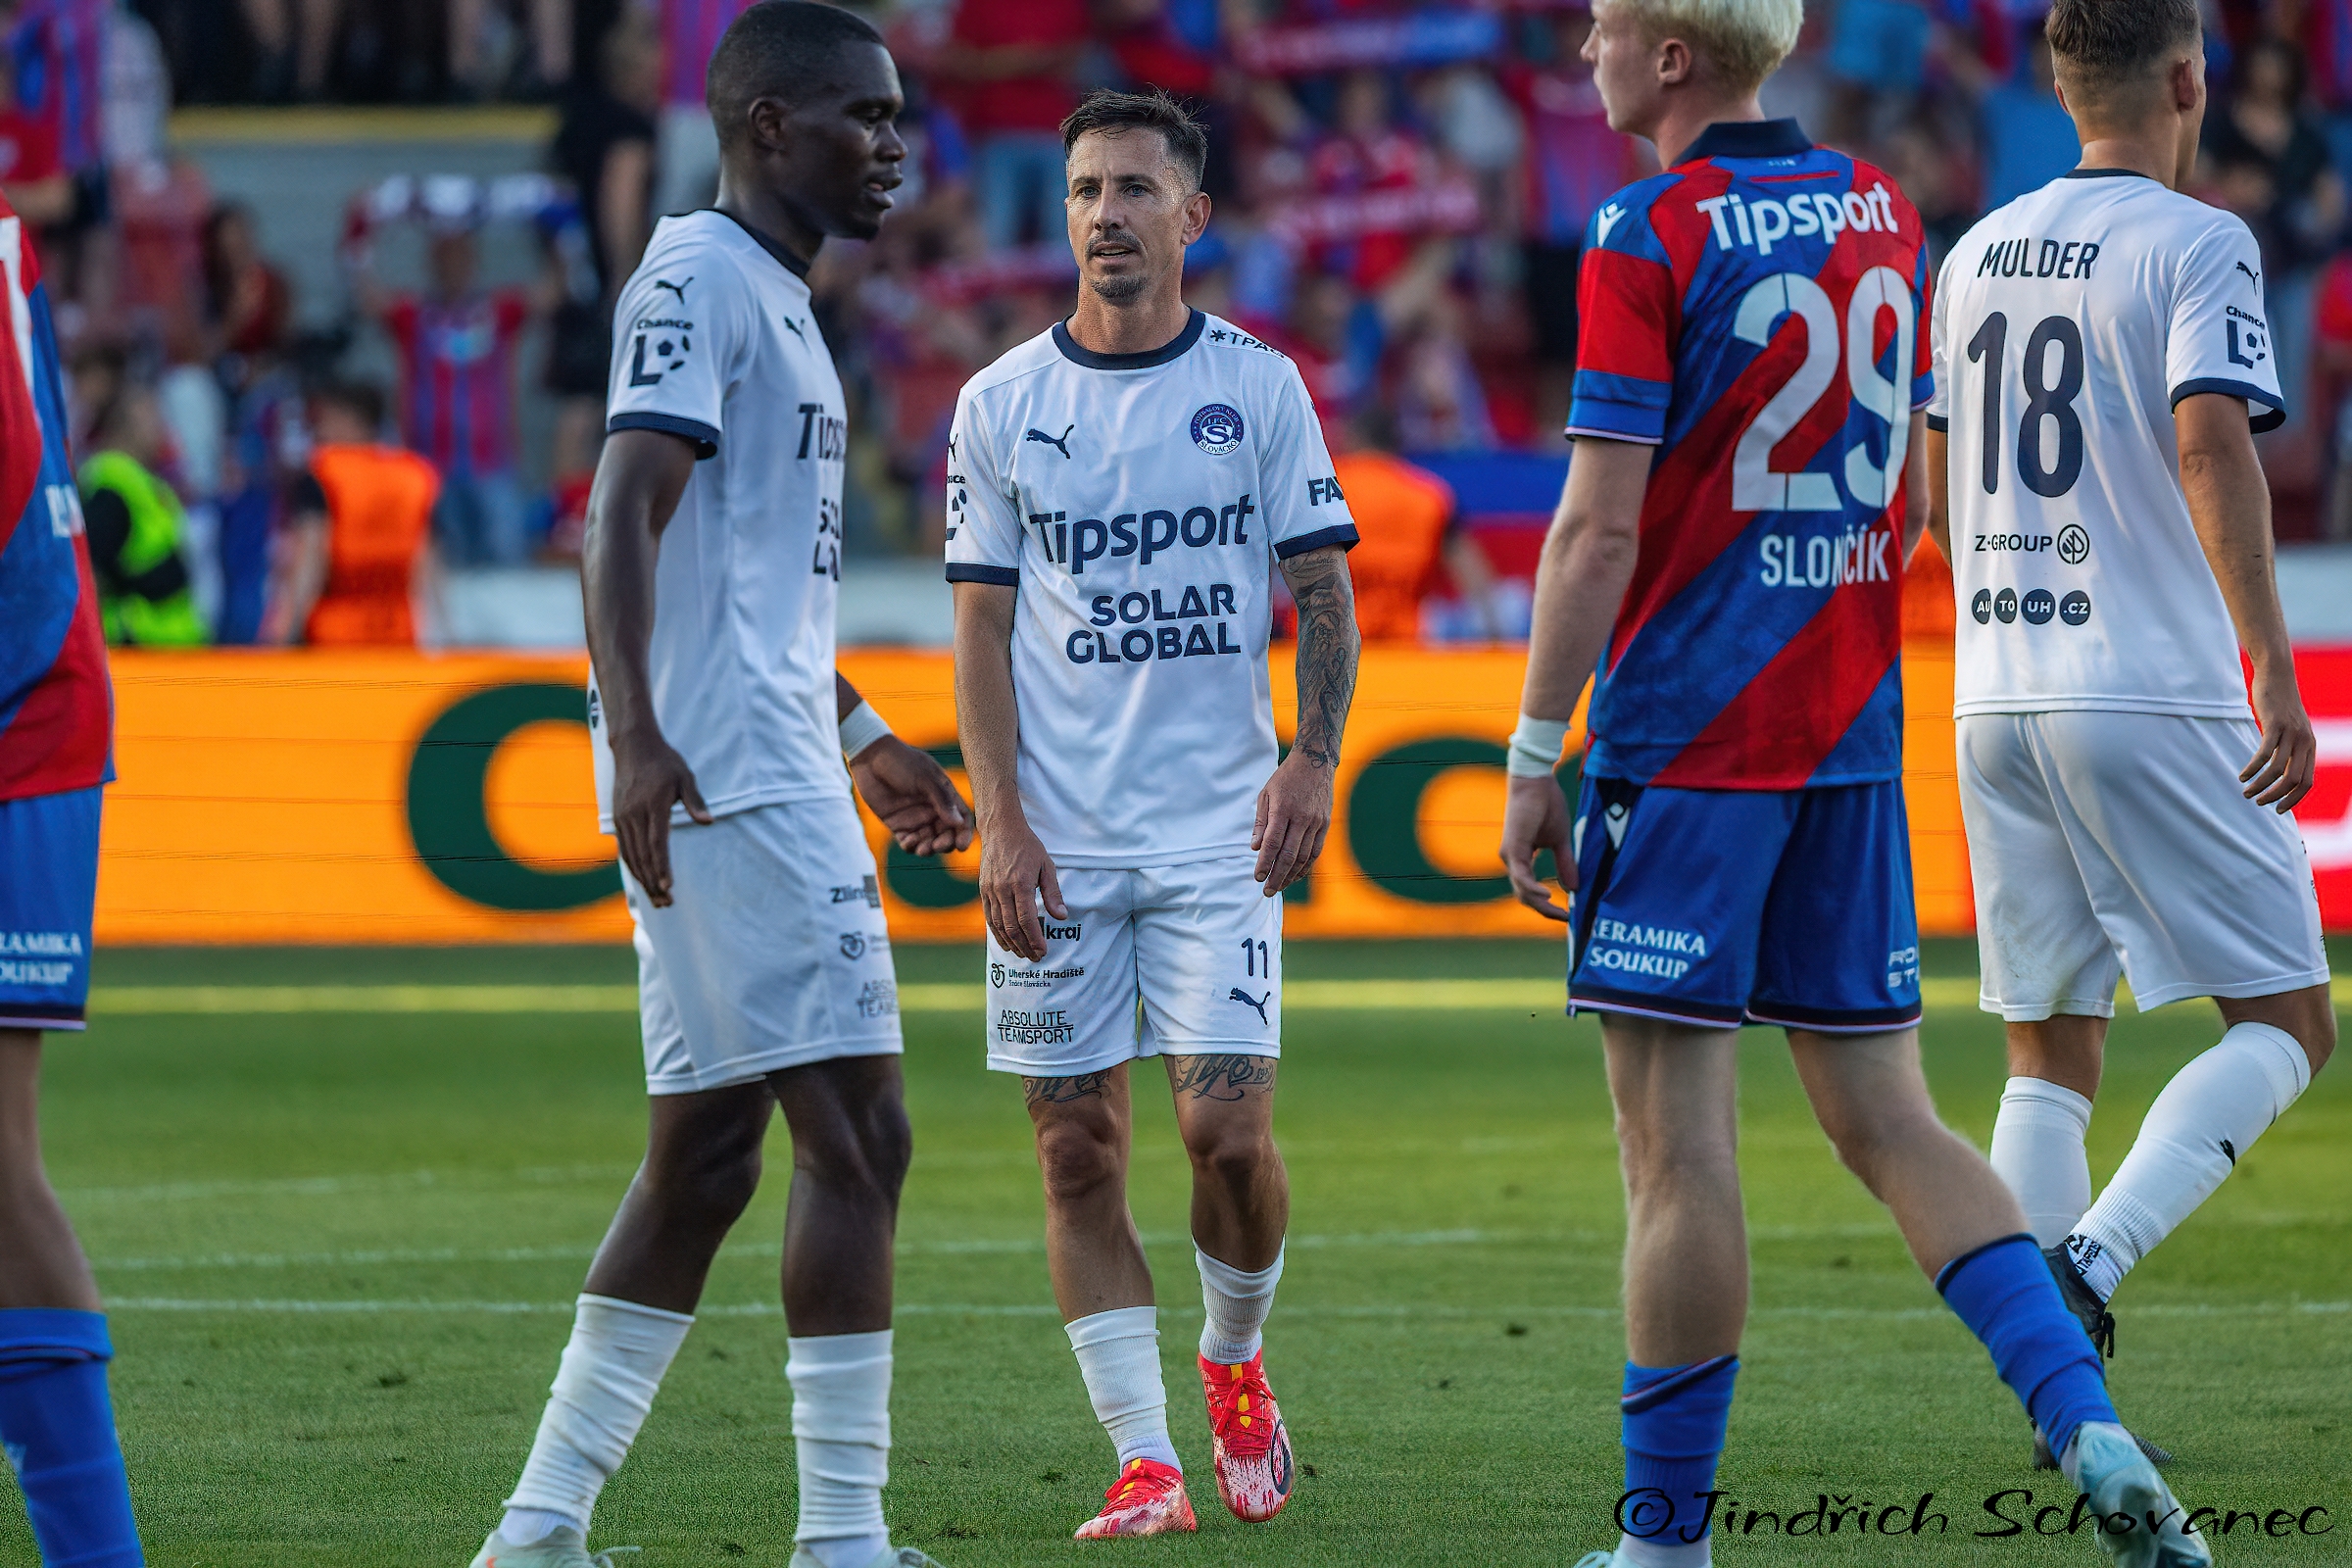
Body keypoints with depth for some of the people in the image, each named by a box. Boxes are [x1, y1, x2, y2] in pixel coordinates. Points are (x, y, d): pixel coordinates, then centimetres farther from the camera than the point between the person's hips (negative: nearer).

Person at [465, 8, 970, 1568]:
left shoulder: (771, 298, 21)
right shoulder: (699, 277, -10)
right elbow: (624, 521, -20)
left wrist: (861, 739, 37)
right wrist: (634, 733, -31)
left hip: (765, 778, 10)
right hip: (727, 783, -10)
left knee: (704, 1159, 11)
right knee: (856, 1134, -10)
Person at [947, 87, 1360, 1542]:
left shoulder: (1259, 386, 3)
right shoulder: (1001, 403, 5)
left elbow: (1322, 588, 5)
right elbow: (984, 622, 5)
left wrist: (1314, 761, -8)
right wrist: (1000, 818, -4)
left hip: (1217, 826, -1)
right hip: (1056, 837, 1)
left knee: (1228, 1123, -10)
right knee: (1080, 1145, -2)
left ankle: (1235, 1363, 18)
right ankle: (1146, 1461, 1)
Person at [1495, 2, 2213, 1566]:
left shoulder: (1649, 238, -11)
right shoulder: (1885, 218, 11)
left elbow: (1601, 527, -14)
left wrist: (1534, 759, -9)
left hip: (1683, 735, -7)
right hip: (1850, 733, 7)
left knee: (1677, 1145, -2)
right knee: (1890, 1124, 9)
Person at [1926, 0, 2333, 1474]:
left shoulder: (1979, 253, 14)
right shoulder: (2196, 243, -7)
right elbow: (2210, 440, -21)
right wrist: (2273, 666, -23)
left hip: (1997, 702, 7)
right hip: (2159, 695, -7)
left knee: (2051, 1056, 12)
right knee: (2284, 1021, 2)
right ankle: (2092, 1262, -19)